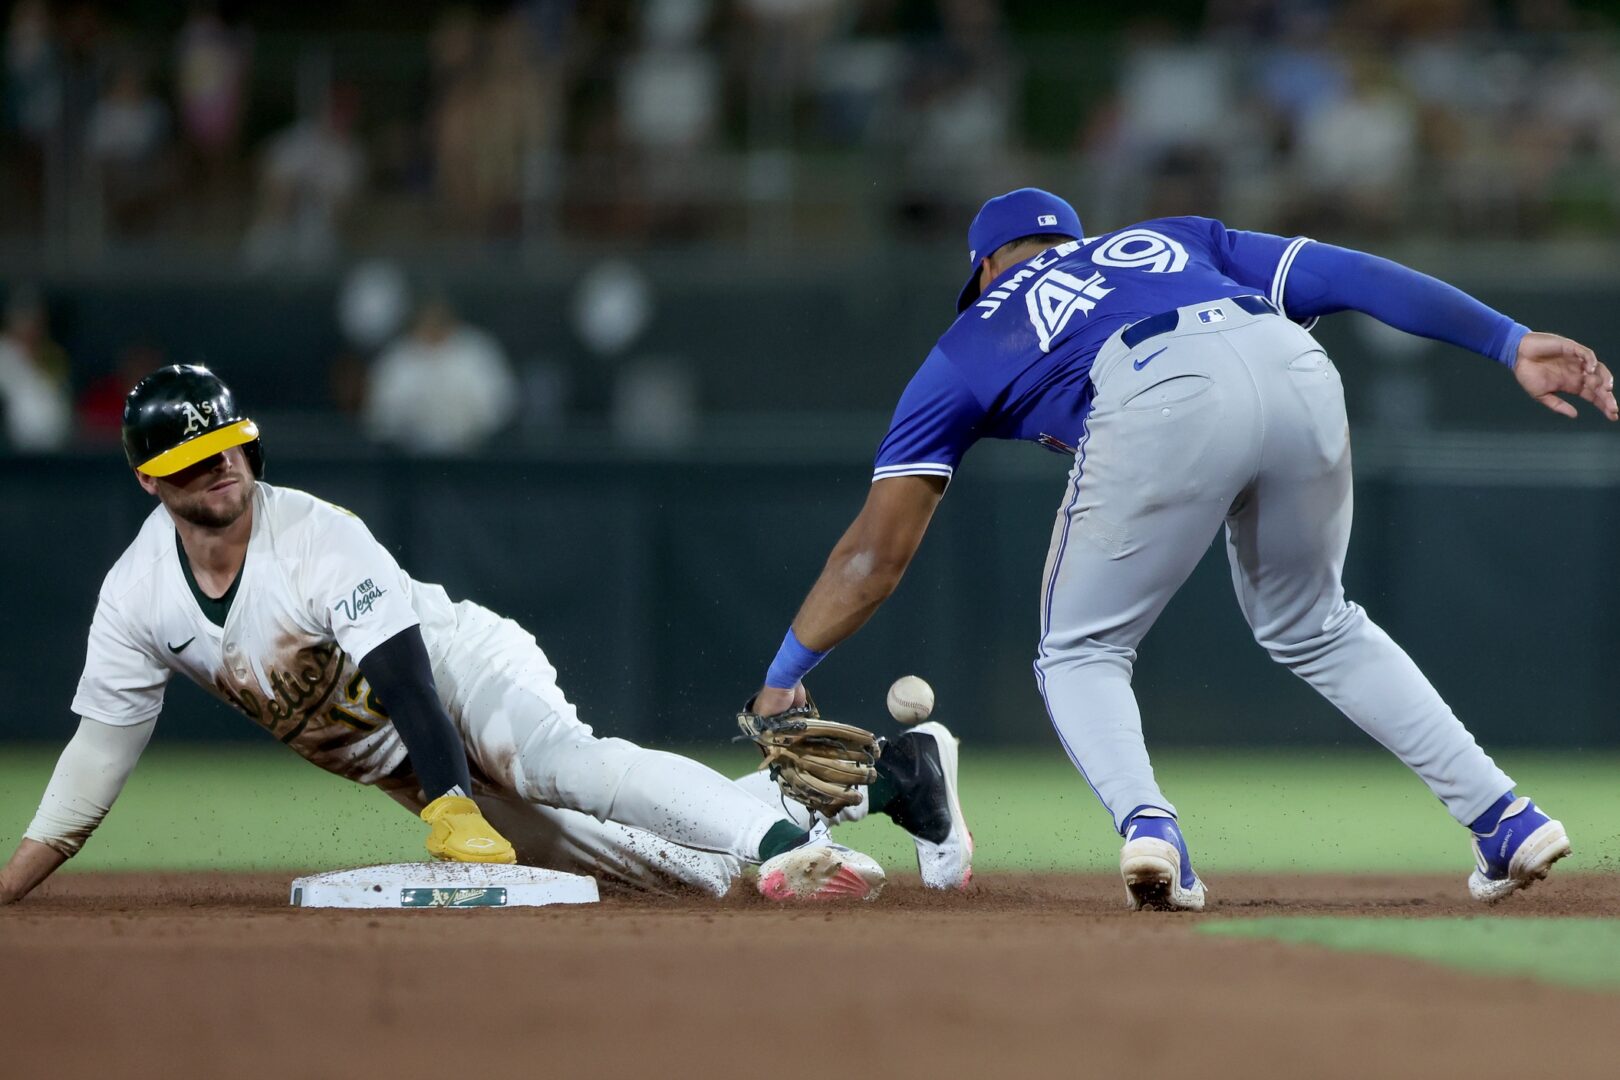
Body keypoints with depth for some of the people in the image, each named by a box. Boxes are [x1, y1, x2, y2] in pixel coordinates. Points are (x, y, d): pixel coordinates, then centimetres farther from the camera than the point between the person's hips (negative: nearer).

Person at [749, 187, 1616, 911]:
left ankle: (1145, 822, -11)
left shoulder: (968, 344, 34)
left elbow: (878, 551, 30)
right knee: (1313, 629, 28)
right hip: (1297, 374, 4)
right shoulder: (1171, 239, 41)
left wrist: (783, 676, 40)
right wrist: (1511, 344, 21)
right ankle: (1504, 818, 21)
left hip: (1161, 402, -3)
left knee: (1081, 654, 19)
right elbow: (1353, 275, 26)